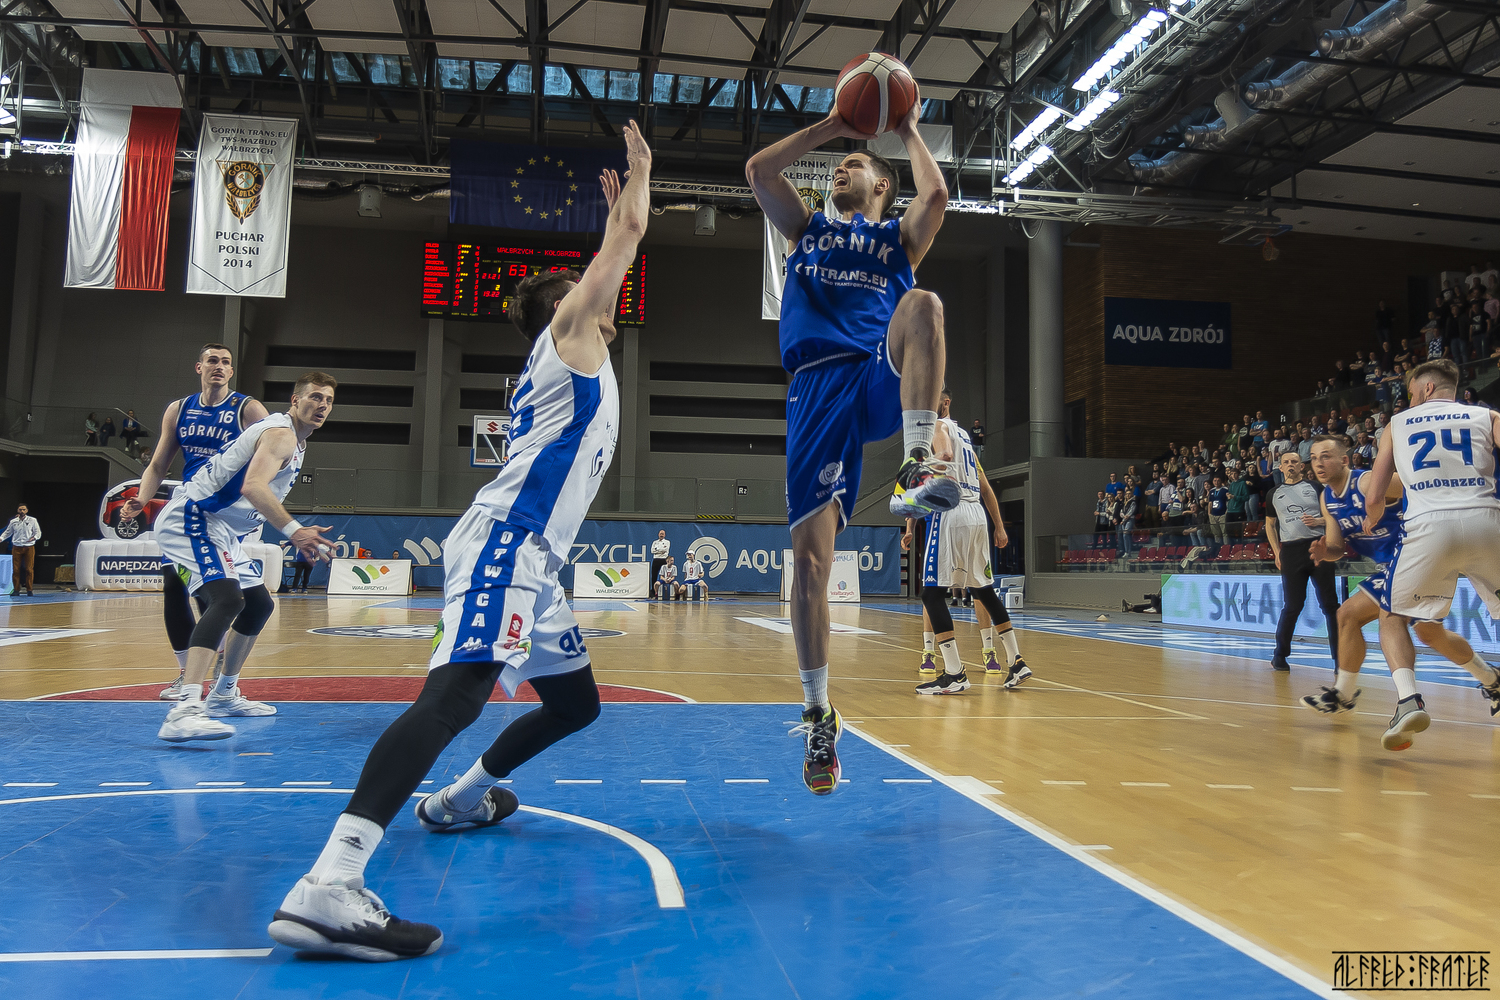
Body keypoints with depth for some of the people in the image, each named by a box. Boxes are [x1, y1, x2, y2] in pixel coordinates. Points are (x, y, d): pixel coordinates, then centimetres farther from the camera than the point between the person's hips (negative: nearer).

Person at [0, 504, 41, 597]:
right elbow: (7, 532, 20)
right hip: (16, 547, 2)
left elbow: (38, 532, 3)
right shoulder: (13, 521, 10)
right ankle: (16, 590, 5)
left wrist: (34, 537, -16)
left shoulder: (32, 520, 4)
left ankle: (29, 590, 2)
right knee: (16, 569, -1)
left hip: (29, 547, -2)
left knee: (29, 569, -3)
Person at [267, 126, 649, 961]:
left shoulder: (580, 349, 28)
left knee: (576, 702, 19)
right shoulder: (567, 331, 5)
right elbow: (630, 236, 6)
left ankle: (460, 798, 33)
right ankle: (327, 887, -38)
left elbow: (618, 251, 45)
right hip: (505, 541, -11)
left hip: (532, 558, 11)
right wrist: (640, 170, 22)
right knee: (460, 691, -28)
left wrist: (619, 208, 47)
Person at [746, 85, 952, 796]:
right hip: (817, 390, 1)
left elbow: (936, 193, 2)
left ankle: (918, 468, -45)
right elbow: (758, 170, 17)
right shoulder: (807, 230, 29)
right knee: (809, 557, -8)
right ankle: (817, 715, 4)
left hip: (882, 379, -1)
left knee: (921, 304, -33)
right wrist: (830, 125, 22)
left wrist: (907, 131, 18)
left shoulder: (899, 237, 23)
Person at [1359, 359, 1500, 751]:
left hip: (1429, 527, -1)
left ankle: (1408, 700, -10)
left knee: (1394, 619, 12)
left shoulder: (1398, 423, 20)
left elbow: (1375, 490, 22)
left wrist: (1372, 518, 41)